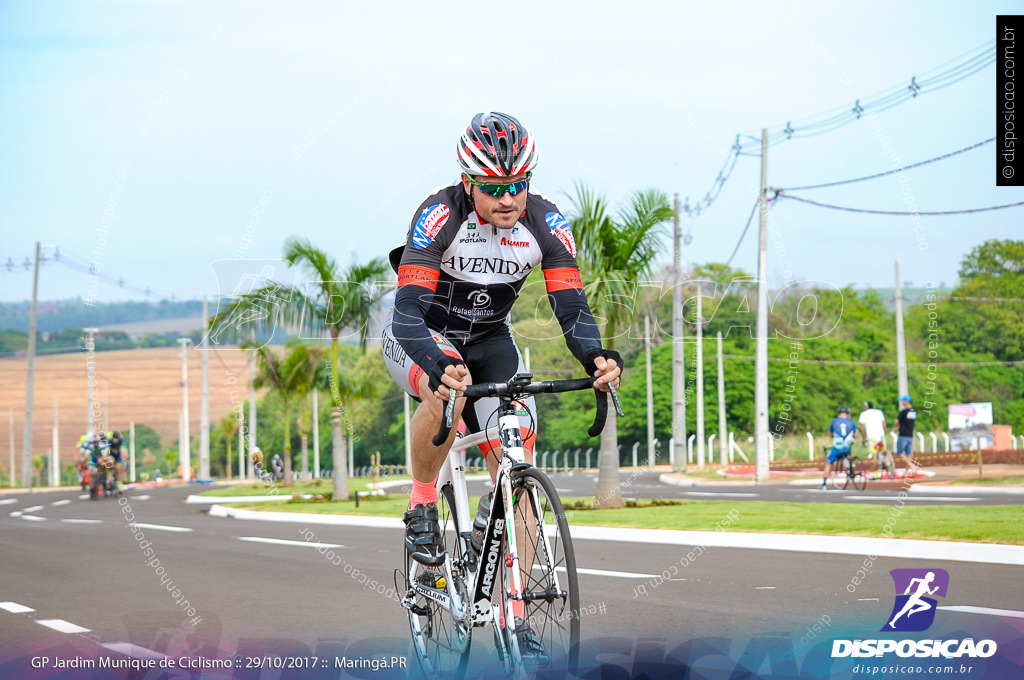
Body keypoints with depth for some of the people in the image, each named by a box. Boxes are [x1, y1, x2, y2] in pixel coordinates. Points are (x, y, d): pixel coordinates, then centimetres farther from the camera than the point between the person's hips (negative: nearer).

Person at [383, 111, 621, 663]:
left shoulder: (545, 224, -20)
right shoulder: (440, 216, -30)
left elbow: (572, 308, -24)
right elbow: (408, 312, -38)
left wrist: (597, 358, -46)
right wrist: (438, 365, -58)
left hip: (489, 340, 4)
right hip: (419, 336, -4)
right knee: (446, 393, -39)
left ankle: (513, 619, -2)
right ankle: (422, 507, -12)